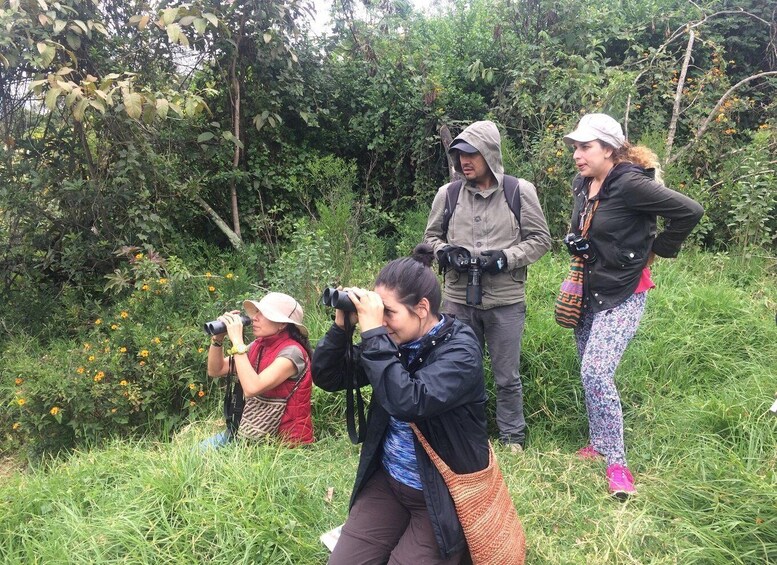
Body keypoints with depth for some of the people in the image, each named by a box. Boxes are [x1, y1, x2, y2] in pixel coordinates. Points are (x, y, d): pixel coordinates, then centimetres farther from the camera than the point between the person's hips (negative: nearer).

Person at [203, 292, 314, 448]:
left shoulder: (291, 352, -20)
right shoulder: (258, 346, 2)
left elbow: (252, 388, -32)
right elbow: (215, 370, 9)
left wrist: (237, 341, -27)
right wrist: (218, 338, -7)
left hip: (284, 438, -7)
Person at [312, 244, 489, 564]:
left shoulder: (460, 348, -20)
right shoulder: (395, 340, -3)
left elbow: (408, 402, -36)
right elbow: (327, 378, 1)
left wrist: (373, 333, -31)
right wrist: (342, 326, -15)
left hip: (444, 493, -6)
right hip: (388, 481, 6)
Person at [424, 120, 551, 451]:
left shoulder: (520, 191, -4)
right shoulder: (448, 193, 1)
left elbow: (540, 240, 1)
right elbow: (431, 236, 13)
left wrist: (506, 258, -14)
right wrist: (446, 252, -9)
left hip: (505, 301, -2)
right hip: (458, 300, 2)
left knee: (507, 376, 10)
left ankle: (512, 438, 29)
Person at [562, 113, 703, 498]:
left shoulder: (629, 184, -19)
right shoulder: (582, 185, 6)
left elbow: (690, 211, -21)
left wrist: (658, 249, -11)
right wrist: (576, 246, 9)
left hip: (622, 295, -8)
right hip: (588, 292, 8)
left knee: (595, 372, -17)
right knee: (589, 373, 13)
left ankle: (616, 462, -2)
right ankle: (599, 443, 30)